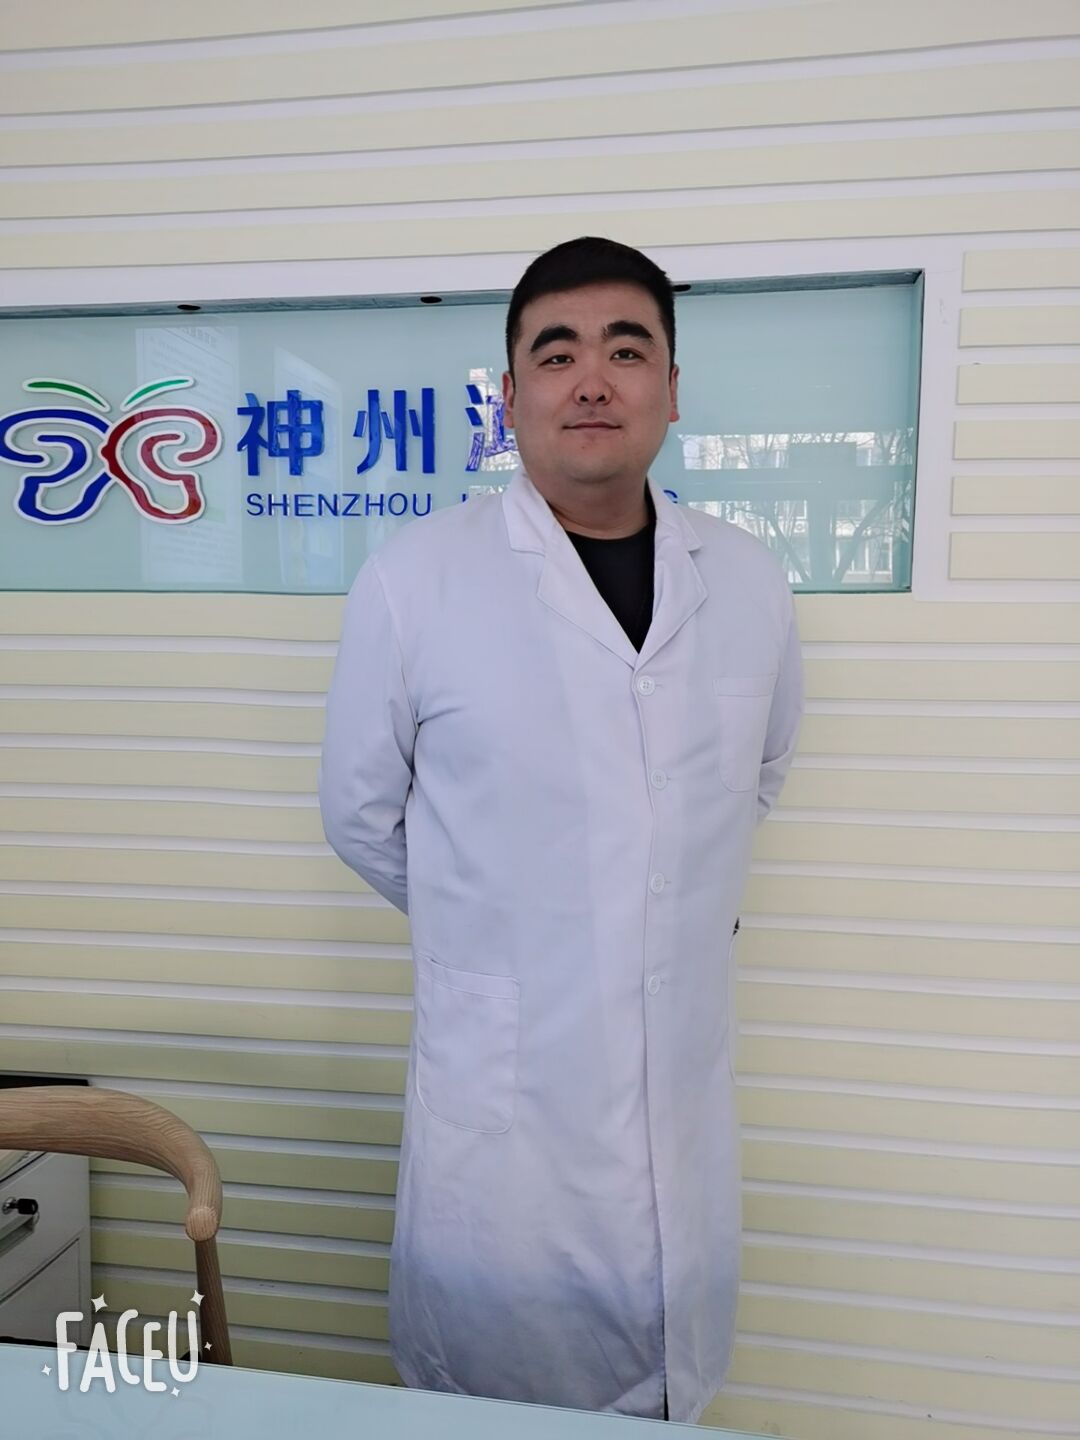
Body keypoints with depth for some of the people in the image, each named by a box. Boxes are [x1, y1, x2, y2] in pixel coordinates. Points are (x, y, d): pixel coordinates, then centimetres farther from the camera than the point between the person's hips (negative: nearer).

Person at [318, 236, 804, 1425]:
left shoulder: (748, 583, -1)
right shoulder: (418, 579, -12)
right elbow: (361, 813, -1)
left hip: (686, 1095, 4)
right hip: (499, 1101, -3)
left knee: (670, 1392, 22)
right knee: (492, 1394, 16)